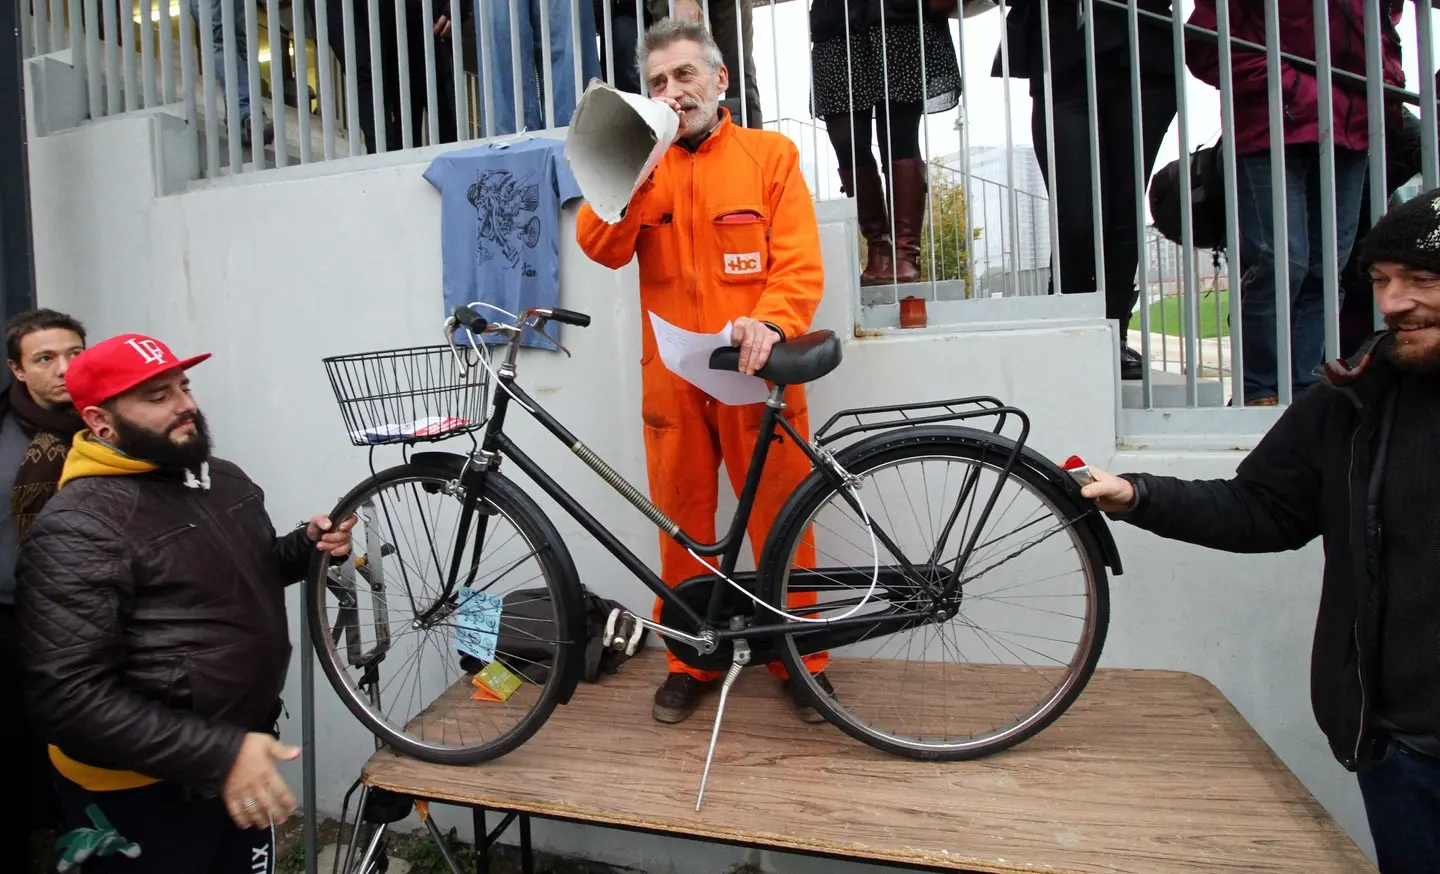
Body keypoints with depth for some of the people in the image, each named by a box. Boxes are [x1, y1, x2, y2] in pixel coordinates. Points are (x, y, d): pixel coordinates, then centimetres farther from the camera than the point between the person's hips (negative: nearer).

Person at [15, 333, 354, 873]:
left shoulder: (227, 479, 4)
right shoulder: (78, 528, -21)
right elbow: (68, 699, -25)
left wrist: (307, 546, -1)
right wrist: (218, 754, -29)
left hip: (244, 756, 7)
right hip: (141, 793, -7)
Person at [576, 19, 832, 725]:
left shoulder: (771, 154, 7)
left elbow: (801, 263, -4)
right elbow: (601, 247, -3)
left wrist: (769, 323, -23)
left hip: (754, 374, -2)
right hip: (672, 381, 2)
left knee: (780, 522, 4)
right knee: (683, 526, 10)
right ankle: (690, 660, 27)